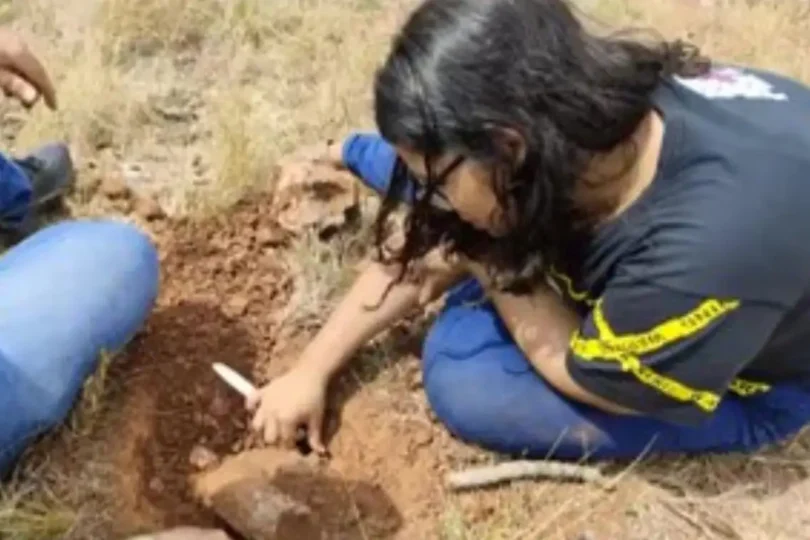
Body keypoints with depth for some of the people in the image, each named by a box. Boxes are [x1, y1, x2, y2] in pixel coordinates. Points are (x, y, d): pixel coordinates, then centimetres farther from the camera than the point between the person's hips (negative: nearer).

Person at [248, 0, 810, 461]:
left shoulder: (705, 257, -45)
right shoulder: (584, 120, -25)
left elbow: (578, 371, -23)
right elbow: (433, 249, -12)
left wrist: (490, 259, -20)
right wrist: (311, 371, -7)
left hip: (754, 382, -4)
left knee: (465, 382, -19)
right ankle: (362, 158, 29)